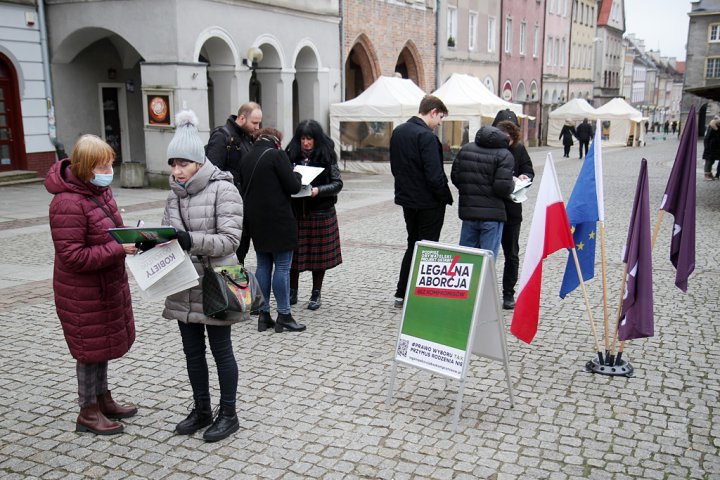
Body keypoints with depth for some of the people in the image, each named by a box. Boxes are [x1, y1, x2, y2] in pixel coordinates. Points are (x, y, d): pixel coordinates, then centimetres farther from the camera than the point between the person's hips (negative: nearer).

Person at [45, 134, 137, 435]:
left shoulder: (99, 189, 2)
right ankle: (88, 413, 23)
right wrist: (119, 248, -28)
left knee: (104, 342, 20)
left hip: (107, 284, 9)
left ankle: (103, 399, 38)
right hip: (83, 292, -9)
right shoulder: (68, 204, -26)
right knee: (91, 347, 5)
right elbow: (72, 256, -26)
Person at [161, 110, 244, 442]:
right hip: (184, 286, 7)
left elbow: (231, 238, -19)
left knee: (221, 350, 7)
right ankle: (201, 410, 32)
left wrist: (191, 240, -31)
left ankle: (228, 414, 23)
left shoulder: (223, 190, -13)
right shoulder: (175, 193, 8)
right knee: (192, 351, 16)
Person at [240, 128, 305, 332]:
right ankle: (283, 316, 3)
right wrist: (297, 175, 8)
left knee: (263, 266, 12)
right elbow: (293, 186, -12)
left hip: (256, 221, 7)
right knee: (282, 267, -1)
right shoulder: (277, 155, -9)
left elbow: (245, 188, 15)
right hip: (279, 220, -7)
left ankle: (263, 315, 15)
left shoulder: (247, 158, 12)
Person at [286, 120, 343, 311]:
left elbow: (337, 183, -4)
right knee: (293, 253, 5)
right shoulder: (291, 155, 3)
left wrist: (319, 190, -20)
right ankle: (292, 293, 21)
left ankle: (316, 295, 20)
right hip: (295, 211, 2)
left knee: (319, 255, 6)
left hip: (321, 213, -1)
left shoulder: (327, 156, -2)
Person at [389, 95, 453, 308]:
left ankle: (401, 294, 23)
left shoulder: (398, 132, 7)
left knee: (413, 245, 19)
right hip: (428, 202, -8)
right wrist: (446, 197, -10)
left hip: (407, 198, 8)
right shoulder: (426, 136, -20)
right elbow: (434, 175, -23)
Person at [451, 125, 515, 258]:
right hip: (492, 214, -5)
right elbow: (503, 187, -17)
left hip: (468, 211, 5)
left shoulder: (465, 149, 8)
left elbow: (454, 177, 7)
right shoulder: (505, 155, -9)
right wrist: (513, 185, 4)